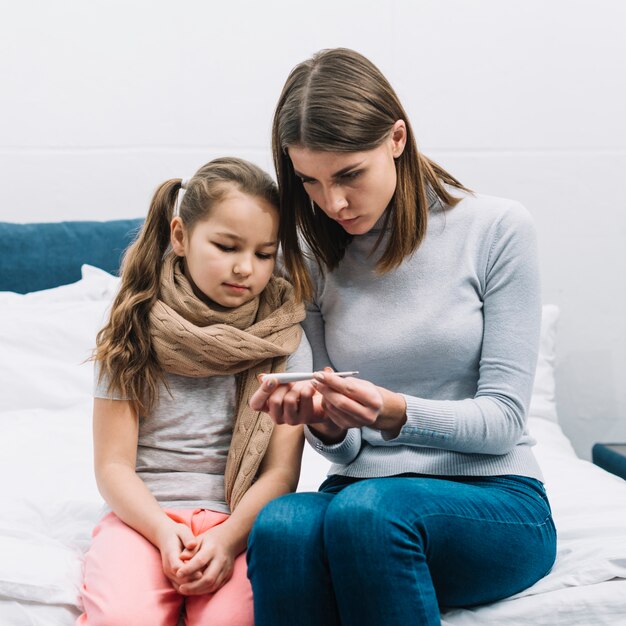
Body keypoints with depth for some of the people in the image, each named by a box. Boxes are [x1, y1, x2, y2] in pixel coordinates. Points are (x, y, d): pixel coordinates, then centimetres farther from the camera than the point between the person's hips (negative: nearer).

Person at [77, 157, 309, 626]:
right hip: (144, 515, 0)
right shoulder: (137, 330, 3)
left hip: (239, 520, 0)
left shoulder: (284, 340, 4)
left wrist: (228, 537, -18)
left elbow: (281, 471, -1)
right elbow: (114, 466, 1)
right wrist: (164, 532, -16)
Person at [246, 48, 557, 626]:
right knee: (279, 525, -33)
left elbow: (502, 417, -7)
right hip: (361, 495, 3)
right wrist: (326, 425, -16)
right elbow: (346, 450, 9)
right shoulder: (312, 257, 7)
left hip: (495, 498, -2)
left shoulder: (497, 229, -4)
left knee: (369, 508, -36)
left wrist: (397, 413, -25)